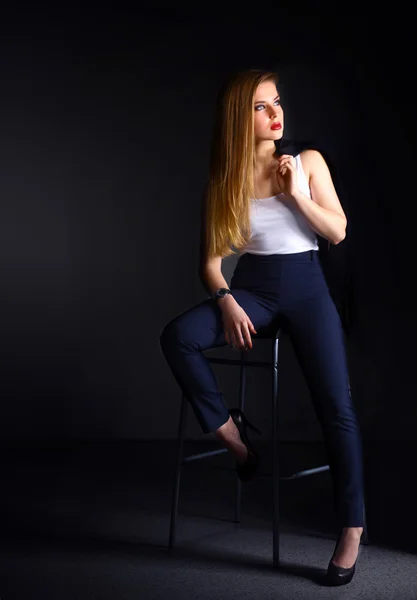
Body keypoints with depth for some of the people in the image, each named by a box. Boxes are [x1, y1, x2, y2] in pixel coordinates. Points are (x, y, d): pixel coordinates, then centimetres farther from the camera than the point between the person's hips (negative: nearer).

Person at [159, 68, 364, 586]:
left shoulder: (308, 162, 2)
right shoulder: (223, 181, 2)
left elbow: (338, 233, 2)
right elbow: (211, 260, 0)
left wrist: (296, 194, -11)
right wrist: (227, 303, -18)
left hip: (305, 286, -1)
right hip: (250, 287, 1)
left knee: (336, 407, -13)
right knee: (177, 338, -28)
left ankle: (351, 529, -1)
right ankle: (229, 431, -6)